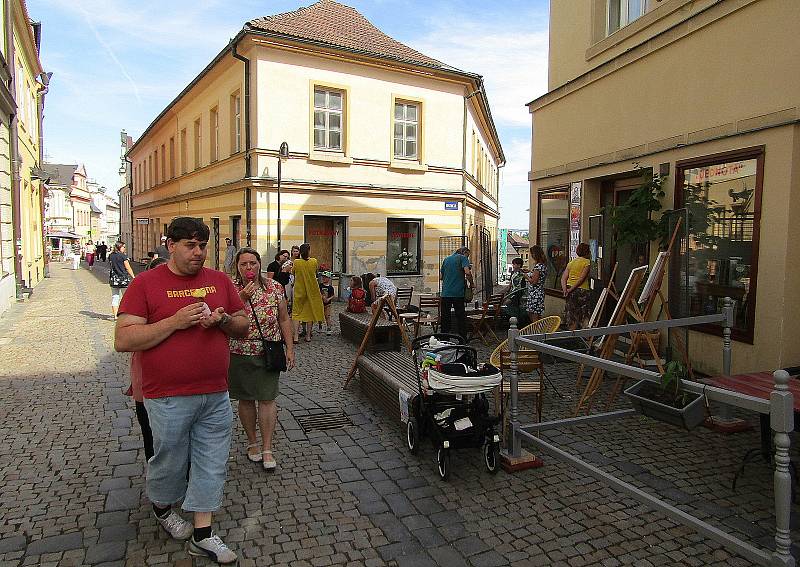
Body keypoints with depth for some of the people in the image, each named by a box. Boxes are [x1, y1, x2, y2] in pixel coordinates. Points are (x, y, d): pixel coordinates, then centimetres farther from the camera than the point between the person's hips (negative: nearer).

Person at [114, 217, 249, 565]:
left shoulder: (220, 281, 6)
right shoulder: (146, 283, -6)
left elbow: (243, 327, 12)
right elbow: (122, 341, -12)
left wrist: (224, 319, -10)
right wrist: (175, 321, -21)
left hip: (216, 395, 4)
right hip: (168, 398, -3)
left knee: (212, 465, 10)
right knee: (170, 462, 15)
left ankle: (202, 535, 25)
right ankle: (161, 507, 46)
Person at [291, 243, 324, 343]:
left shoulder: (296, 262, -11)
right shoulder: (314, 261, -10)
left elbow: (293, 272, 8)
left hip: (299, 291, 0)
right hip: (312, 291, 1)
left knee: (297, 312, 5)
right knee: (310, 312, 12)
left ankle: (296, 336, -4)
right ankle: (308, 336, 17)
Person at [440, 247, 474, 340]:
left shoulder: (446, 259, 17)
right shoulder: (463, 258, 0)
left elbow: (441, 276, 20)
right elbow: (467, 273, -16)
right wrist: (471, 283, -2)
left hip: (445, 292, 4)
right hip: (458, 293, -4)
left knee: (445, 316, 8)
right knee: (460, 316, 4)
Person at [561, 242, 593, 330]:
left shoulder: (571, 262, 15)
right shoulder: (586, 262, -3)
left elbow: (563, 278, 5)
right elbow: (582, 278, -14)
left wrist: (565, 289, -6)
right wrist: (571, 289, -13)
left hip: (570, 291, 6)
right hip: (582, 290, -6)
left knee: (571, 317, 10)